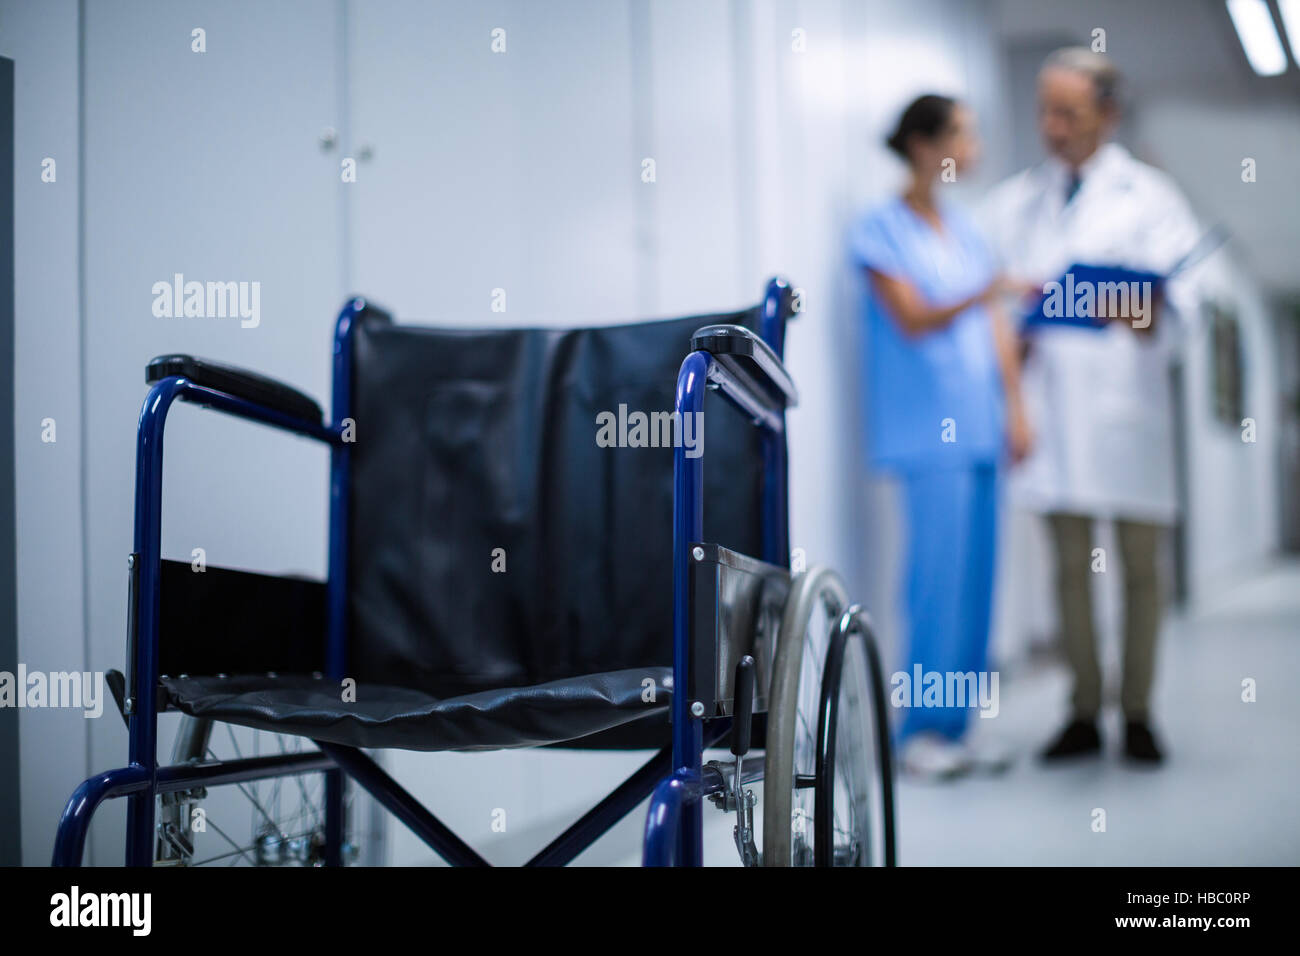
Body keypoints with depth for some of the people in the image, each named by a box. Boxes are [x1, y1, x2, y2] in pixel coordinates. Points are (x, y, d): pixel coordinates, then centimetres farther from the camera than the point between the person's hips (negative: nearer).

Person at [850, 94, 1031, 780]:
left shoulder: (965, 229, 19)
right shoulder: (880, 229, -2)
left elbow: (996, 326, 17)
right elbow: (911, 320, -12)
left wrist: (1014, 408, 9)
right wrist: (979, 296, -28)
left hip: (978, 427, 7)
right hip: (926, 429, -7)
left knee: (975, 575, 5)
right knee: (939, 571, -10)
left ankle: (953, 729, 12)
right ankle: (920, 731, -2)